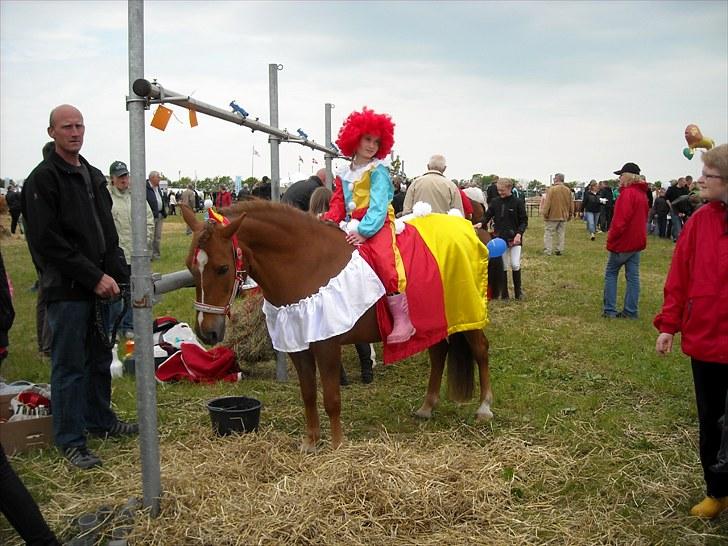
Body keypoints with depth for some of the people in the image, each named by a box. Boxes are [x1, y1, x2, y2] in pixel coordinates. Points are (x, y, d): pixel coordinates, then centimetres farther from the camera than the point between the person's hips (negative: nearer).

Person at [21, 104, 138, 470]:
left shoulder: (94, 176, 15)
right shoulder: (43, 178, -9)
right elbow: (46, 240, -17)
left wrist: (118, 275, 2)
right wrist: (94, 277, -19)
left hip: (101, 285, 8)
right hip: (67, 290, -7)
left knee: (99, 359, 18)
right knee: (69, 366, 0)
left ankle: (100, 420, 33)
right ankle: (70, 440, 10)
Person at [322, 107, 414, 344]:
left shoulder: (378, 170, -2)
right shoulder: (343, 175, 17)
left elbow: (378, 205, -13)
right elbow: (339, 202, 14)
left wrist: (364, 231, -24)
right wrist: (330, 219, -8)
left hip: (378, 224, -7)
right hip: (354, 227, 7)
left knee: (384, 260, -29)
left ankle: (402, 321, -24)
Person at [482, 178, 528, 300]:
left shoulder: (517, 202, -6)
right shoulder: (495, 202, 2)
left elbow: (524, 221, -3)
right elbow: (487, 216, 5)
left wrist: (519, 233, -16)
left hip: (514, 238, -2)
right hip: (500, 238, 3)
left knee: (515, 264, -7)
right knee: (503, 266, 5)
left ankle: (518, 291, 11)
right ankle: (504, 293, 13)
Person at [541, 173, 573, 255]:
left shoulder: (551, 189, -13)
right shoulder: (568, 190, 4)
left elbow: (547, 203, -14)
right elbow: (571, 204, 11)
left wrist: (545, 213, -6)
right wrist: (570, 214, 20)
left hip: (552, 216, -5)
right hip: (563, 216, 5)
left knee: (548, 233, 1)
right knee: (561, 234, 13)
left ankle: (548, 251, -1)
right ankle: (559, 250, 14)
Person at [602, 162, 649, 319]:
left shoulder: (628, 193, -18)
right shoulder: (642, 193, 11)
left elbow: (620, 220, -22)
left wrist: (611, 239, -13)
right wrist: (640, 236, 19)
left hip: (623, 241, -8)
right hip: (637, 241, 8)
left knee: (611, 273, 5)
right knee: (633, 276, 9)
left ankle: (610, 310, 4)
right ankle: (631, 311, 11)